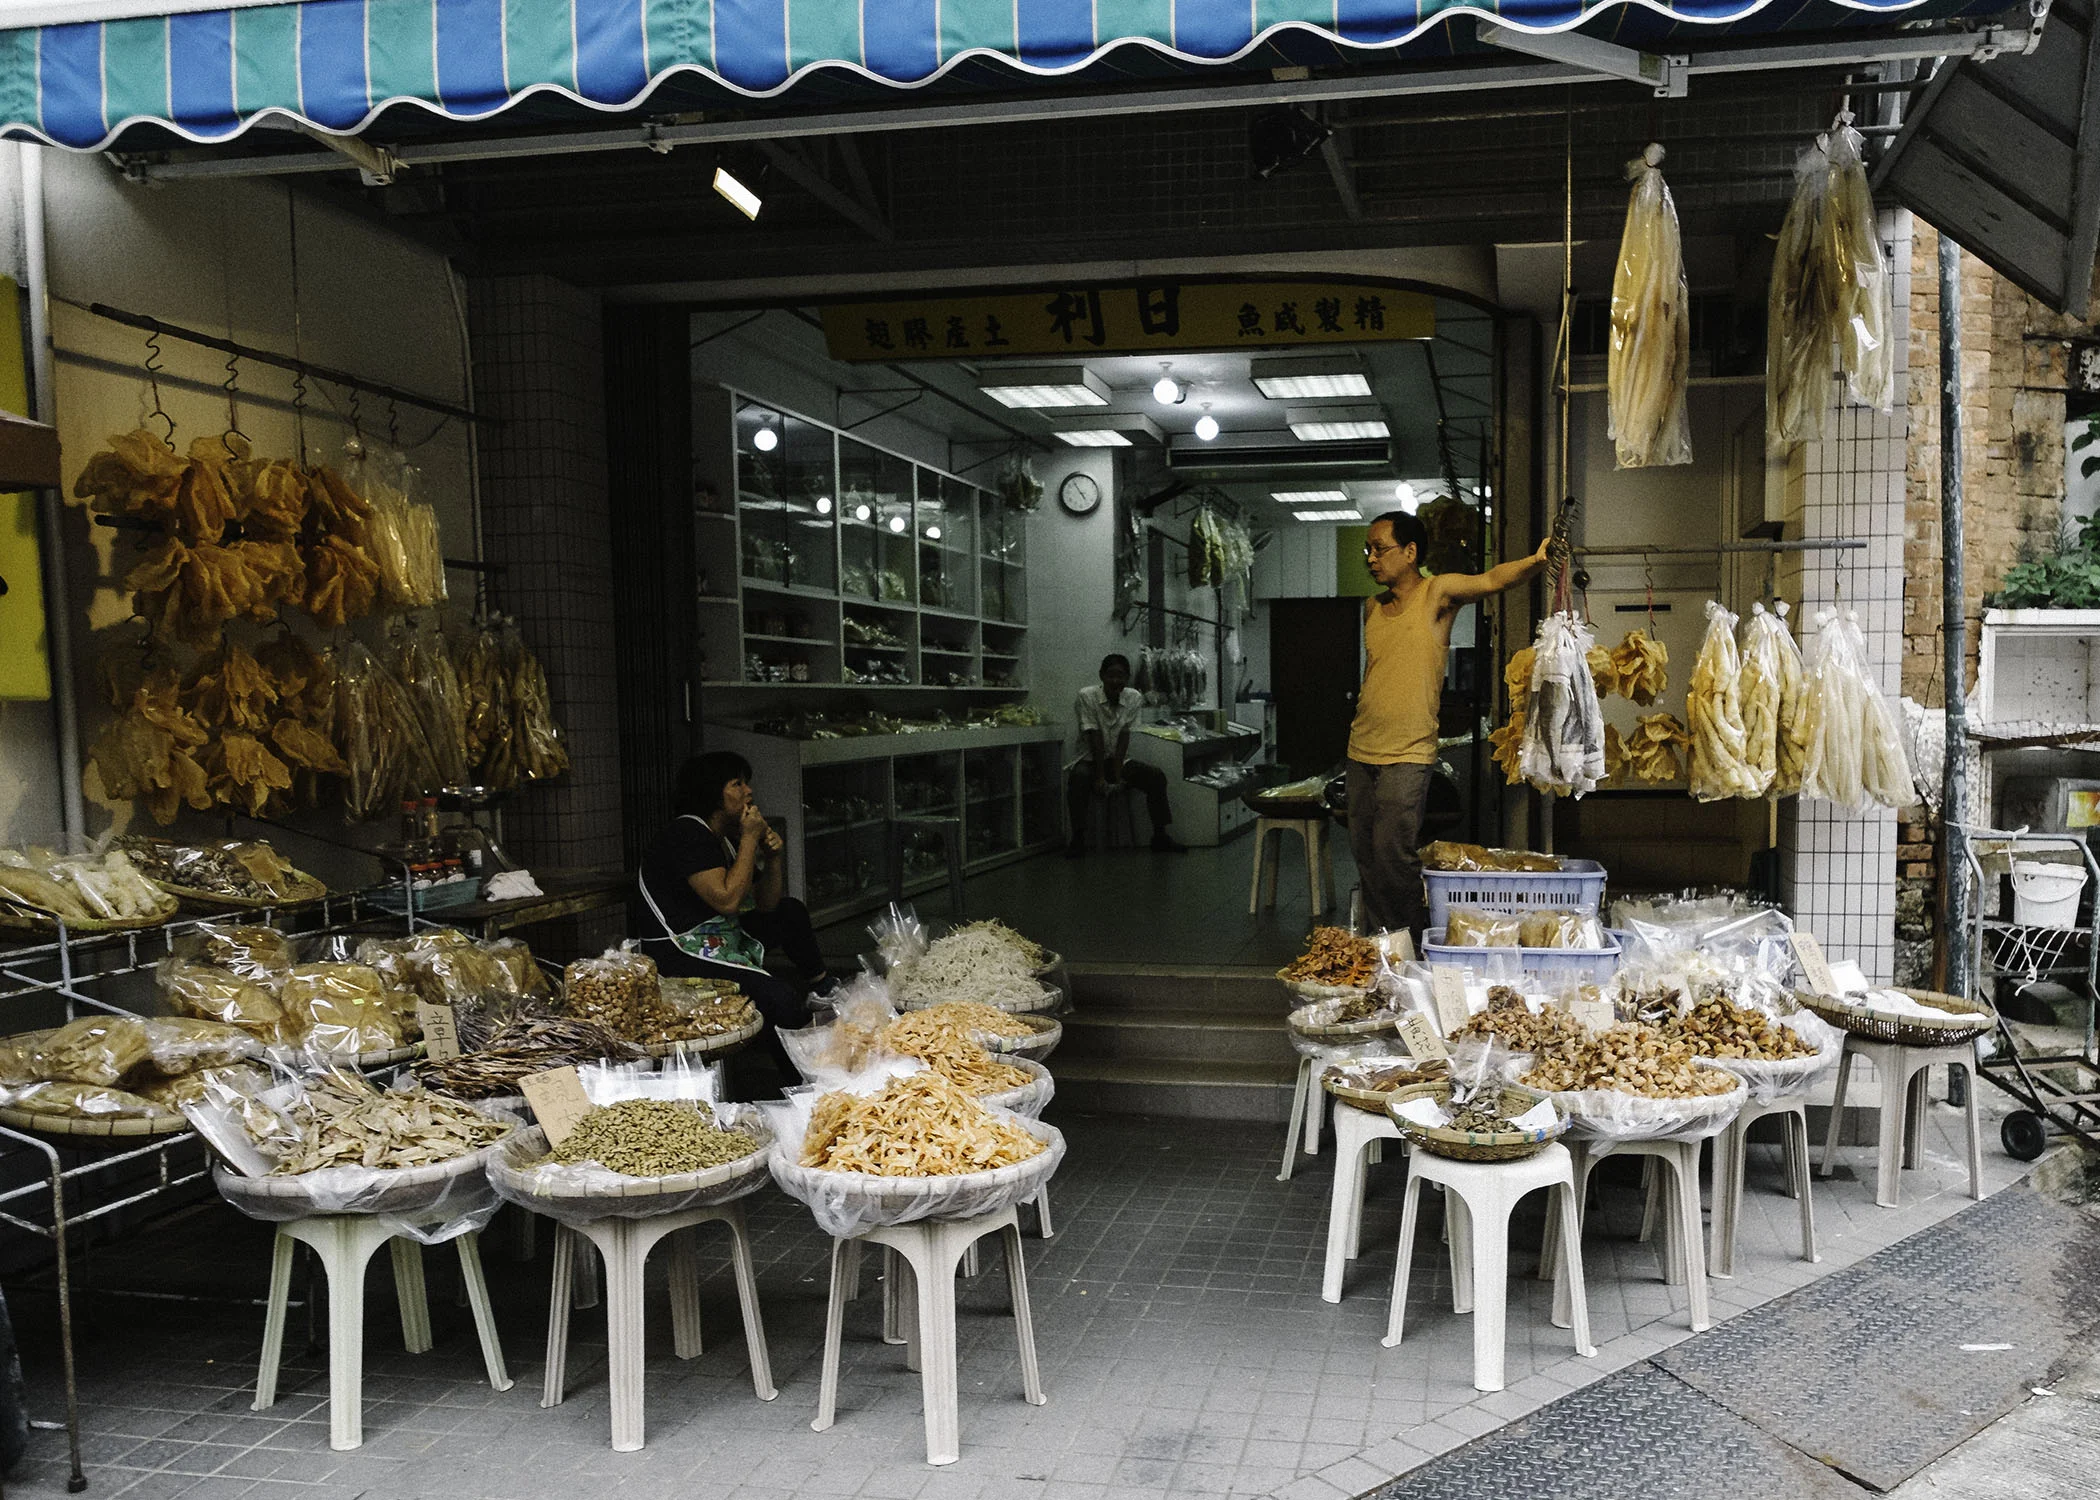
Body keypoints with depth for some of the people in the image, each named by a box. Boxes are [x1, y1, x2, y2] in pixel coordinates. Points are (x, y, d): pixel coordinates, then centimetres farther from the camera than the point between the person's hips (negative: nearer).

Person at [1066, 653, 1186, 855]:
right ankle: (1078, 839, -27)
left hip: (1119, 760, 4)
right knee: (1078, 778, -36)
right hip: (1091, 760, -4)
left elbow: (1124, 738, -10)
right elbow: (1095, 739, -19)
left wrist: (1117, 775, -19)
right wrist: (1100, 777, -22)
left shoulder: (1133, 698, -4)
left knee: (1157, 776, -17)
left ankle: (1160, 836, -7)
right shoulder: (1087, 696, -14)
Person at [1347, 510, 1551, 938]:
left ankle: (1416, 946, 6)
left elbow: (1491, 580, -24)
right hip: (1361, 751, 7)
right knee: (1364, 853, 10)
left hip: (1407, 756, -7)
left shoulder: (1437, 594, -7)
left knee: (1392, 853, -11)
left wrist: (1535, 561, -43)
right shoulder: (1372, 608, 12)